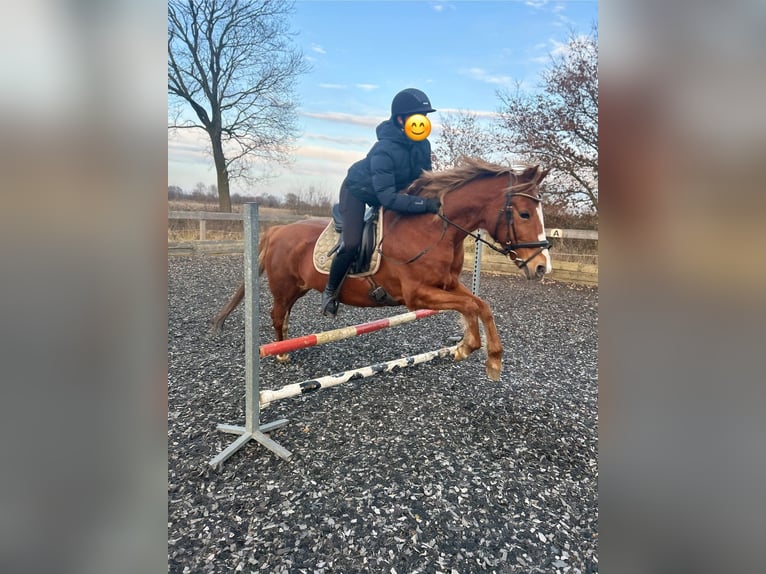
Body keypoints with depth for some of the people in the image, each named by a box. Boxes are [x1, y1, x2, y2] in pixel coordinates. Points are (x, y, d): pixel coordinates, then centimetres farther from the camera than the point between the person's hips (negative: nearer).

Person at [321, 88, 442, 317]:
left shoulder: (423, 145, -16)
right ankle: (330, 291, 3)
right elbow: (387, 198, -44)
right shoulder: (385, 150, -37)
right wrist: (425, 204, -49)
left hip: (394, 189, 8)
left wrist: (434, 198, -21)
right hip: (358, 190, -7)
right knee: (352, 244, -22)